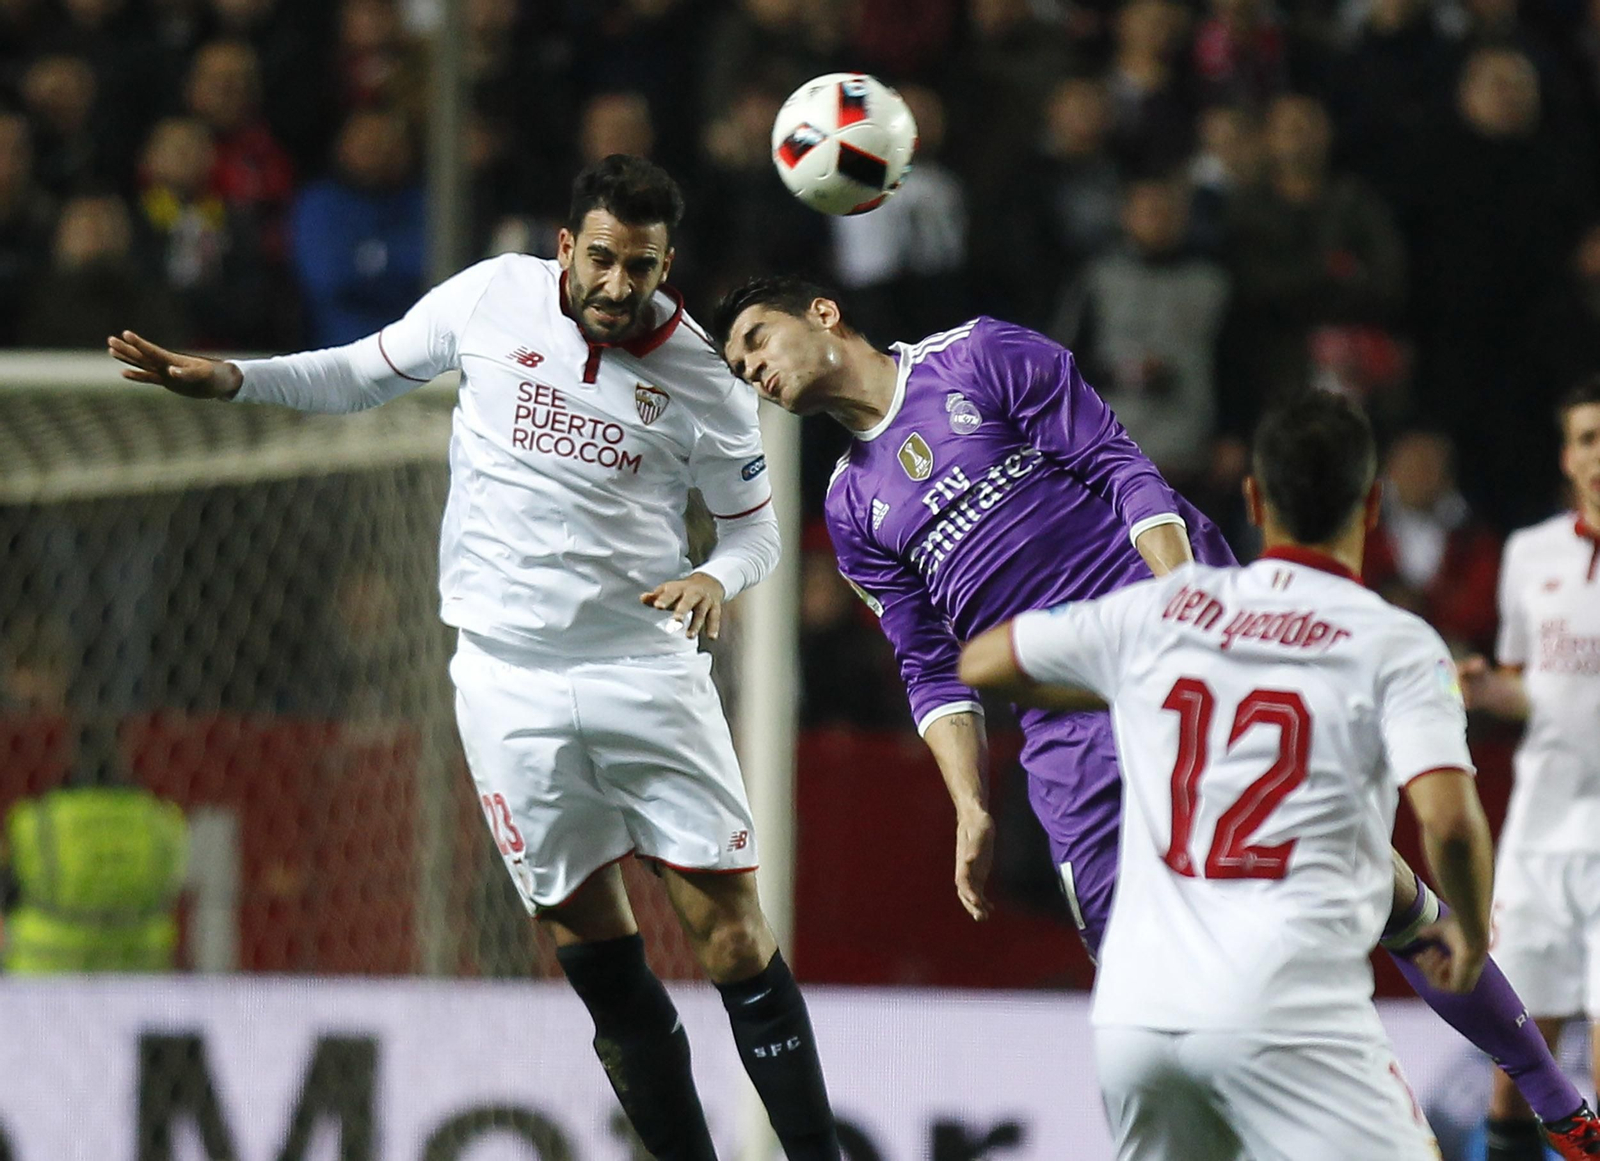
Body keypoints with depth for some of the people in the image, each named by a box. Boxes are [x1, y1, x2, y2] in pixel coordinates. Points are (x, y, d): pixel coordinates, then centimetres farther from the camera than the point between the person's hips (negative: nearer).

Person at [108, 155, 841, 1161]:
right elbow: (369, 374, 16)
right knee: (594, 951, 0)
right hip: (509, 679, 1)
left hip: (645, 662, -1)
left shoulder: (703, 380, -2)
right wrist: (230, 381, 4)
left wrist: (719, 577, -12)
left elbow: (755, 522, 10)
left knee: (732, 930, -7)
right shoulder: (490, 299, 1)